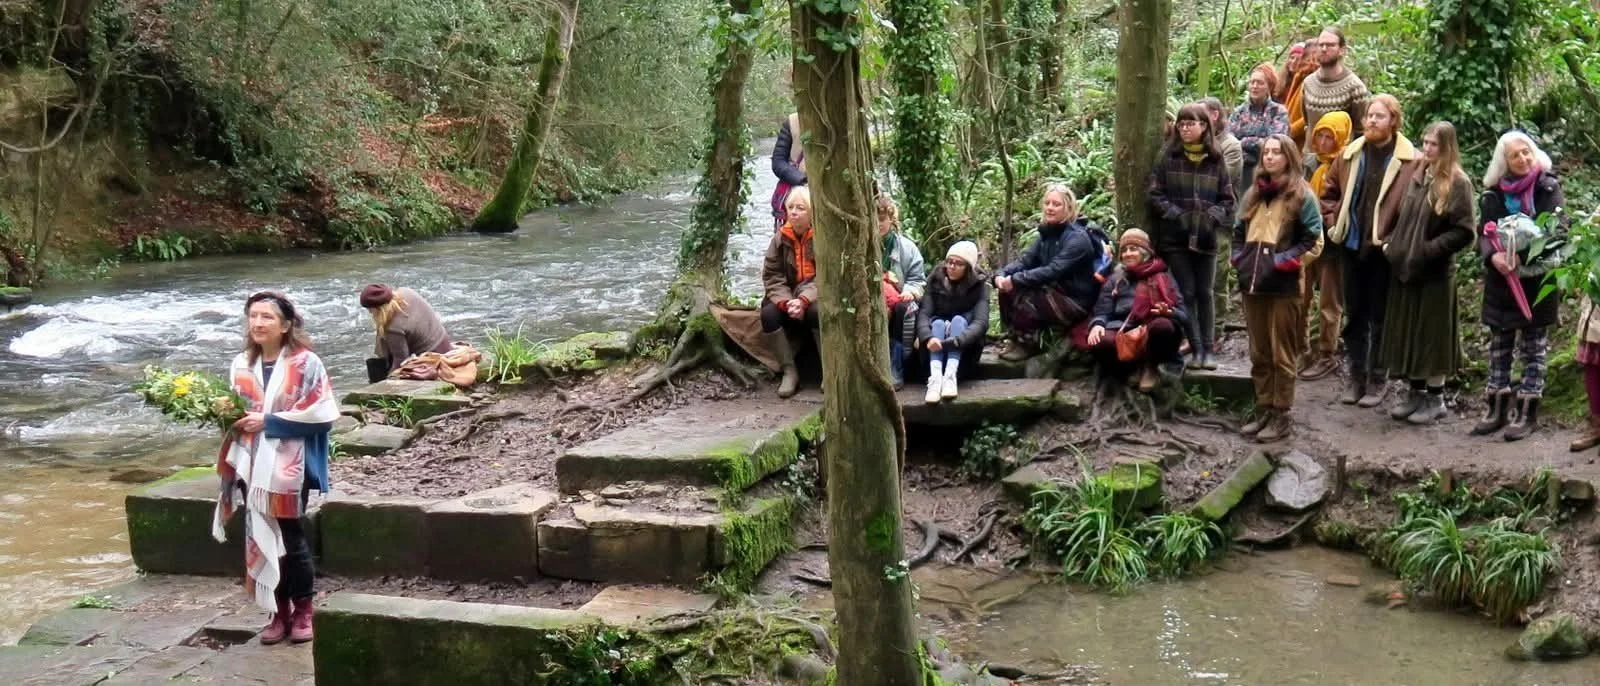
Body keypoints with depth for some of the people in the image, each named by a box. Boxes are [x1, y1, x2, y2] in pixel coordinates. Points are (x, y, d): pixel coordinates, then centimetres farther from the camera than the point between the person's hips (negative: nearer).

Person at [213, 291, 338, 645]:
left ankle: (304, 609, 18)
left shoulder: (305, 363, -8)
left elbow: (321, 414, -13)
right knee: (262, 541, 7)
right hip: (253, 467, 5)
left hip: (289, 468, -5)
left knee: (291, 539, 2)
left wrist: (268, 422, -15)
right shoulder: (241, 366, 8)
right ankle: (280, 612, 19)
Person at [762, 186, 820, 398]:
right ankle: (789, 371, -13)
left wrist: (804, 301, -30)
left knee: (817, 312, -36)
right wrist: (786, 302, -20)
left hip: (816, 299, -4)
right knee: (768, 313, -25)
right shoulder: (780, 238, 3)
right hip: (788, 298, 4)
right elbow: (772, 277, -2)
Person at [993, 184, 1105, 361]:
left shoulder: (1077, 237, -17)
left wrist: (1015, 279, -29)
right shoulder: (1047, 233, 9)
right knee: (1008, 289, -8)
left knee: (1022, 295, -26)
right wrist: (1002, 274, -19)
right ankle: (1017, 339, 2)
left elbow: (1053, 271, -28)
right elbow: (1026, 260, 1)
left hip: (1074, 303, -8)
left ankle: (1028, 344, -7)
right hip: (1053, 294, 8)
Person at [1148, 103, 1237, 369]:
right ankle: (1196, 348, 4)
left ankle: (1207, 349, 9)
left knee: (1204, 294, 5)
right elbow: (1155, 194, -1)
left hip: (1205, 239, 1)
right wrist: (1177, 215, -12)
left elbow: (1227, 199, 7)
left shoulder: (1216, 160, 6)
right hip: (1175, 238, -1)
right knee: (1186, 293, -1)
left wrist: (1212, 218, -10)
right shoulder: (1168, 157, 2)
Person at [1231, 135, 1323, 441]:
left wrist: (1283, 261, -14)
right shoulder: (1254, 194, 16)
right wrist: (1239, 258, 8)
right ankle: (1263, 410, 19)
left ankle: (1281, 416, 4)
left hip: (1283, 286, -6)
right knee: (1259, 354, 11)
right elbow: (1239, 230, 24)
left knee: (1281, 355, -1)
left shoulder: (1302, 196, -3)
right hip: (1252, 284, 6)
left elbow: (1313, 241, -8)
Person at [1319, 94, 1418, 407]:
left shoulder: (1411, 160, -9)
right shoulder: (1349, 155, 6)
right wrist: (1333, 222, 6)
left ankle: (1378, 379, 15)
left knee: (1380, 318, 5)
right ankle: (1356, 376, 23)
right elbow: (1329, 191, 16)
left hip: (1383, 249, -5)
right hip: (1351, 247, 5)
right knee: (1354, 315, 13)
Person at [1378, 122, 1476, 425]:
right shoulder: (1417, 176, 10)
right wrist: (1392, 243, 6)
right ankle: (1415, 392, 22)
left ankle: (1435, 398, 12)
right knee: (1408, 332, 11)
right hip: (1404, 267, 7)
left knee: (1432, 333, 1)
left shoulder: (1457, 183, -10)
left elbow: (1464, 231, -14)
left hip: (1434, 272, -7)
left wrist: (1429, 249, -17)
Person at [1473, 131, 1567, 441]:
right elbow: (1484, 233, 3)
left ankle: (1528, 413, 8)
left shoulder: (1548, 188, -4)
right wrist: (1493, 256, -19)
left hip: (1537, 279, -4)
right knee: (1499, 348, 9)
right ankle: (1497, 409, 16)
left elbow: (1558, 230, -11)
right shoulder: (1493, 194, 5)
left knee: (1534, 349, 3)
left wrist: (1523, 254, -23)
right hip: (1501, 280, 4)